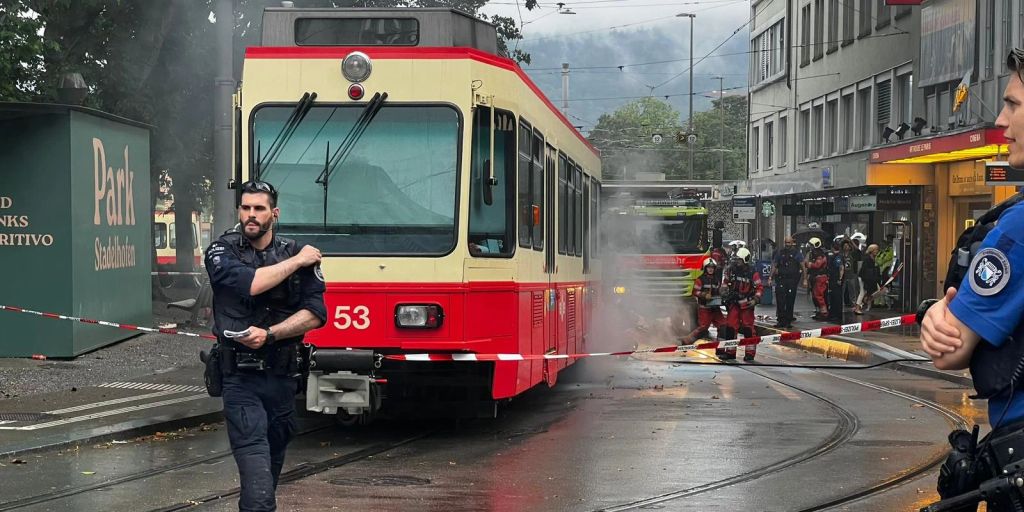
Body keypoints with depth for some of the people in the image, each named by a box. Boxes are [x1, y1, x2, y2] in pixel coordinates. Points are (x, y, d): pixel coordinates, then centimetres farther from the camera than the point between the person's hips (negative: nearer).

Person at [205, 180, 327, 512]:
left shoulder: (300, 254, 4)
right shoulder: (222, 252, -1)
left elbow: (315, 314, -5)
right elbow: (250, 283, -21)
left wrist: (270, 334, -17)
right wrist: (296, 262, -11)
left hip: (283, 376, 3)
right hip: (241, 379, -3)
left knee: (274, 462, 14)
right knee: (256, 466, -15)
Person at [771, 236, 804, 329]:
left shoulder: (796, 253, 2)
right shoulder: (780, 252, 8)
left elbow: (803, 266, -1)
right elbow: (774, 266, 14)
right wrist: (770, 278, 10)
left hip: (792, 280, -1)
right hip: (781, 280, 1)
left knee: (790, 302, 4)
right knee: (780, 301, -8)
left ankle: (788, 321, 11)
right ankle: (780, 320, -4)